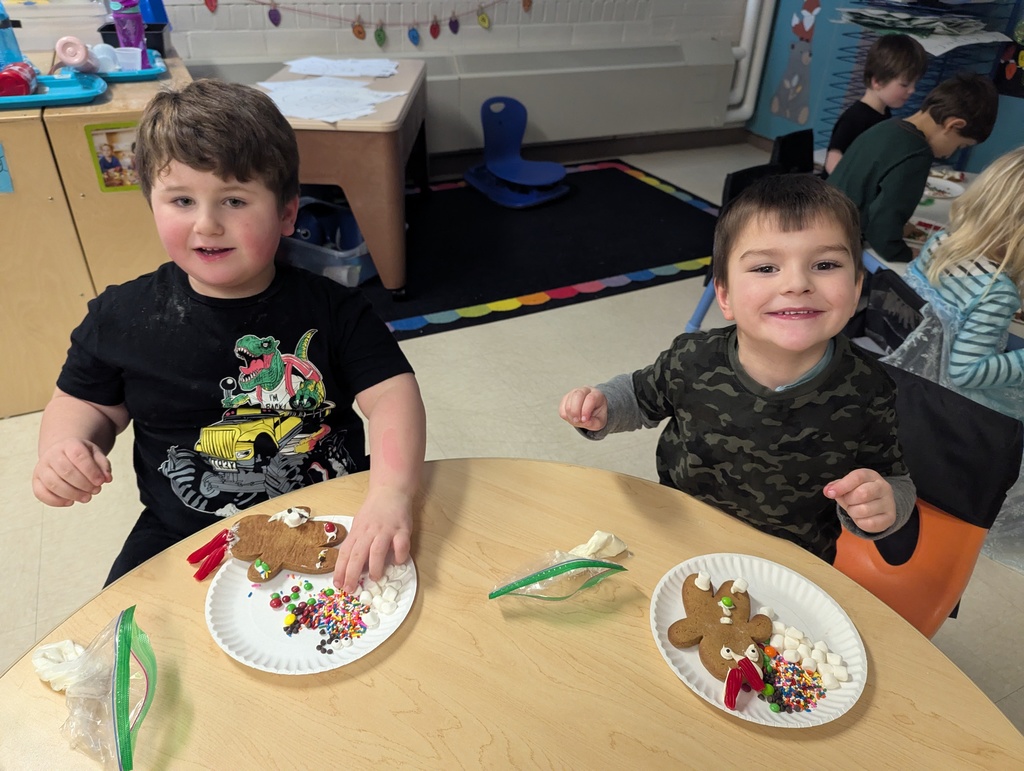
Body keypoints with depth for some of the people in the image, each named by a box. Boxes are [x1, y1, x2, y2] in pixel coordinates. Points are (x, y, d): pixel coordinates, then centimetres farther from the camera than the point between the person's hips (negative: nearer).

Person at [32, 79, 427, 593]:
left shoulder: (330, 310, -9)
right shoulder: (121, 317, -2)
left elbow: (393, 396, -18)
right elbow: (85, 402, 13)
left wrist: (390, 494, -36)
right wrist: (62, 448, -11)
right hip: (184, 538, 2)